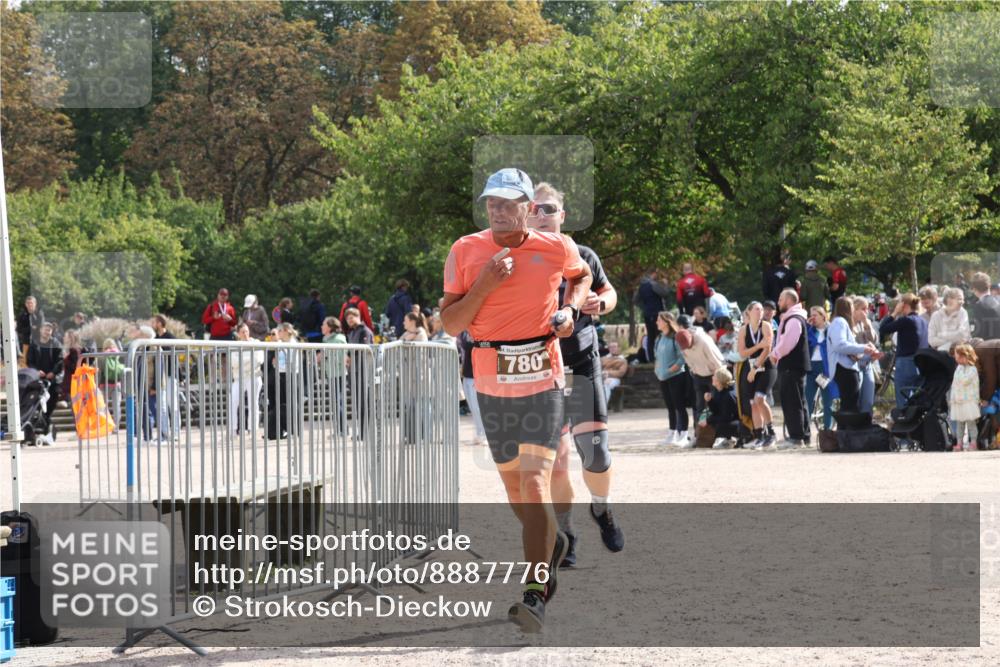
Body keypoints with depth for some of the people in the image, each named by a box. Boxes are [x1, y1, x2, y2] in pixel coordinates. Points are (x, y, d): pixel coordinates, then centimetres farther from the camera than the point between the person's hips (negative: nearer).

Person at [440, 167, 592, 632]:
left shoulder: (557, 248, -1)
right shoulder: (465, 252, 0)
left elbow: (581, 276, 23)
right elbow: (450, 324, -2)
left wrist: (571, 309, 4)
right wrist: (484, 285, -15)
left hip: (543, 381, -3)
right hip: (492, 383, 3)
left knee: (534, 483, -16)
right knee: (514, 485, 13)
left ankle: (535, 595, -19)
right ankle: (551, 543, 44)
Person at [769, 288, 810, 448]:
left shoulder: (794, 320, -14)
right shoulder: (790, 318, 19)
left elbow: (787, 343, -23)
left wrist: (775, 353, -8)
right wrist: (777, 353, 9)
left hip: (792, 367, -11)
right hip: (792, 365, 11)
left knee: (792, 401, -10)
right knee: (798, 402, 13)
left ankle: (796, 437, -12)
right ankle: (803, 436, 17)